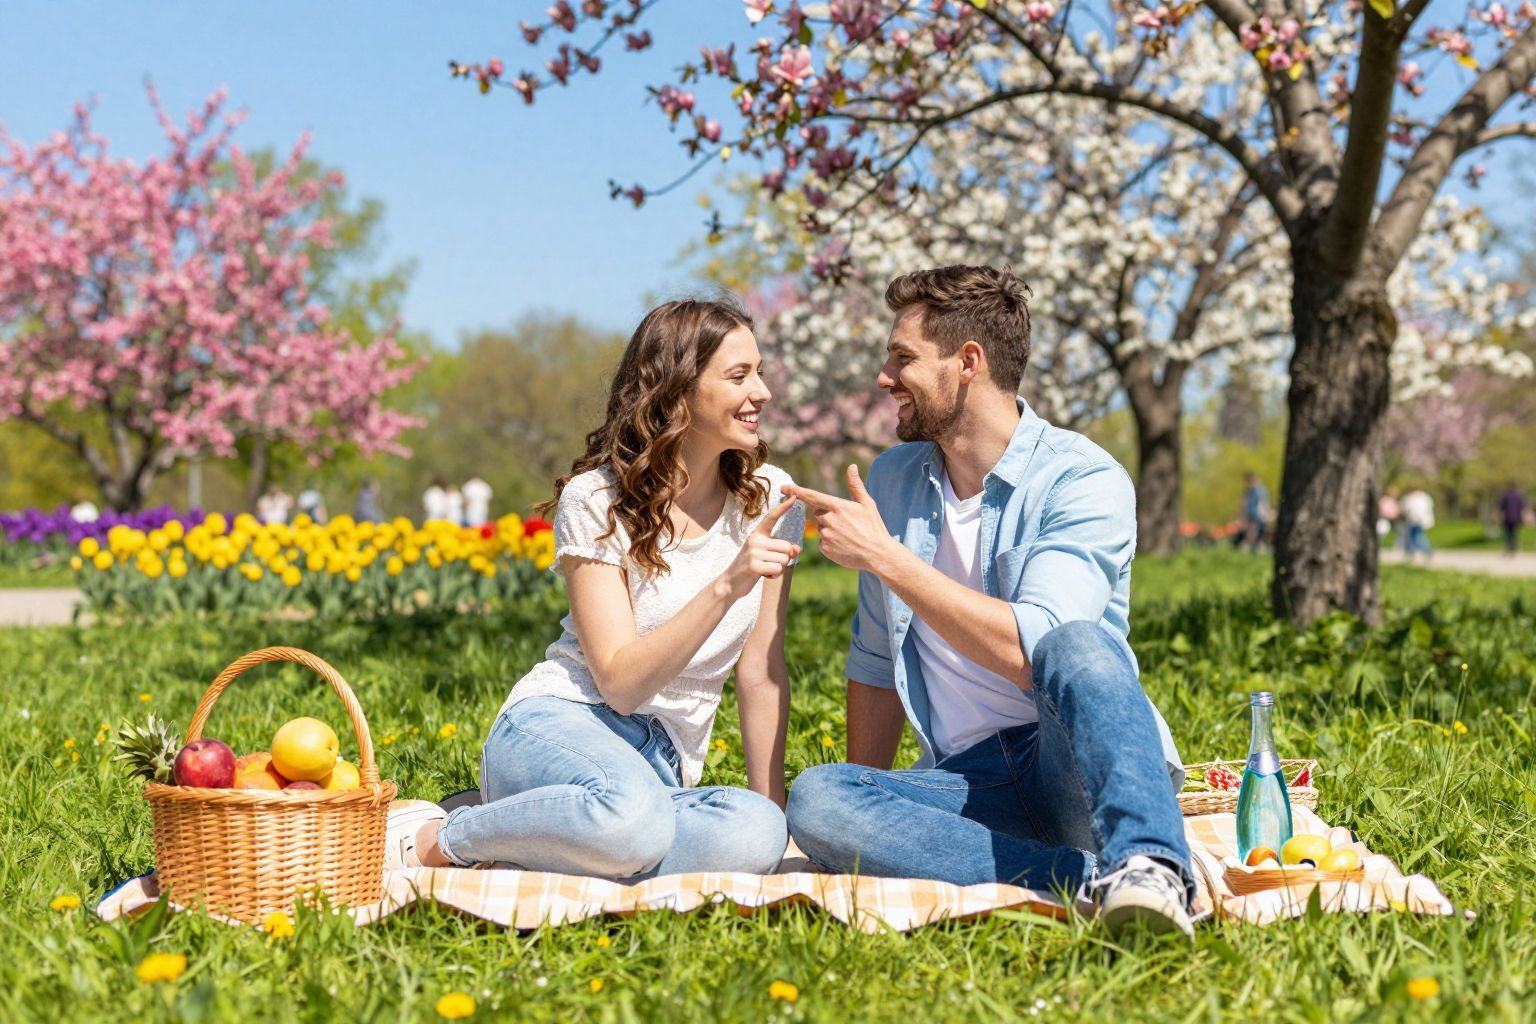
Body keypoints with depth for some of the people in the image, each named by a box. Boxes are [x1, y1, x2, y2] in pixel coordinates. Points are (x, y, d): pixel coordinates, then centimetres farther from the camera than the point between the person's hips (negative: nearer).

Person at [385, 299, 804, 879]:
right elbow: (620, 683, -18)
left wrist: (772, 804, -1)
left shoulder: (771, 500, 3)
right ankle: (438, 839, -14)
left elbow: (761, 671, 6)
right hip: (559, 724, -4)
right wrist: (726, 588, -28)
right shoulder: (596, 499, -9)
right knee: (634, 812, -43)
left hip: (663, 765, 5)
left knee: (758, 838, -34)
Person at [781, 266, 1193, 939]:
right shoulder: (893, 480, 12)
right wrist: (867, 807, 15)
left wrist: (881, 555, -17)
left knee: (1072, 646, -35)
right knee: (815, 800, -25)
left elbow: (1030, 649, -23)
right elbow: (876, 662, 21)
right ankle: (1088, 877, -30)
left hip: (1075, 764, -5)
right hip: (967, 780, 5)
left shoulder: (1084, 480, -8)